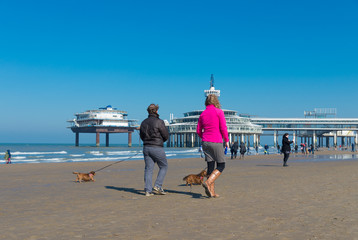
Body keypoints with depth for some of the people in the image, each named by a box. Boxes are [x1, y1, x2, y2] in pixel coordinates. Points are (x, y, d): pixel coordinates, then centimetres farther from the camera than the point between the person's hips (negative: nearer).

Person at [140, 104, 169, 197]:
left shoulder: (143, 122, 10)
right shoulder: (159, 122, -11)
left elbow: (142, 137, 17)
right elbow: (166, 136, -7)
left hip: (146, 148, 6)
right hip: (157, 148, -6)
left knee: (148, 168, 7)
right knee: (164, 166, 10)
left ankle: (148, 190, 3)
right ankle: (157, 186, 1)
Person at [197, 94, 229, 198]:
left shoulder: (202, 114, 10)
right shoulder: (219, 112, -5)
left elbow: (198, 131, 12)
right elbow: (223, 128, -9)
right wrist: (226, 140, 2)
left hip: (205, 142, 5)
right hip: (216, 142, -5)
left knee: (210, 166, 8)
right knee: (221, 166, 5)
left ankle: (212, 191, 4)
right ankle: (208, 182, -16)